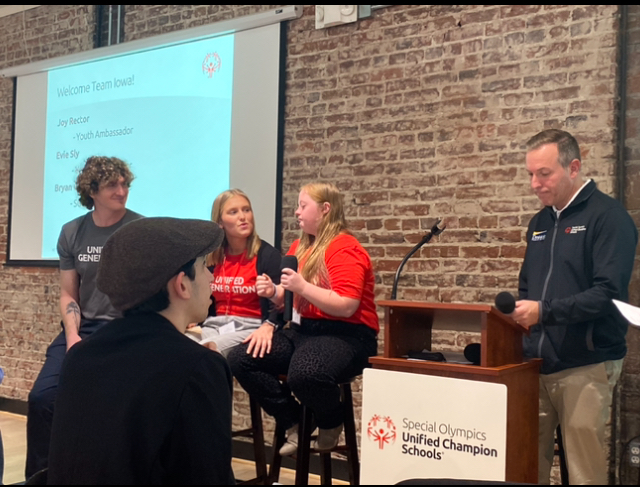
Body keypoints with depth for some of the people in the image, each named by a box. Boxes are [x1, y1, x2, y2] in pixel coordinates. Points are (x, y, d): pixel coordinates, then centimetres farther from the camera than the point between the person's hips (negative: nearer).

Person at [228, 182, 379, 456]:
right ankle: (295, 423, 3)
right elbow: (290, 298, 21)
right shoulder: (299, 247, 14)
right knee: (239, 359, -9)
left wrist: (303, 286, -23)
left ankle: (331, 424, -2)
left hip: (345, 335, -8)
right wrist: (274, 292, -2)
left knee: (304, 373, -38)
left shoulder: (344, 248, -11)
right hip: (302, 330, 8)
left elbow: (346, 307, -20)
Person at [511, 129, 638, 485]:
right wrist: (516, 313, 3)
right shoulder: (540, 221, 14)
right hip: (537, 363, 6)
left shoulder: (608, 216, -8)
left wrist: (544, 311, -24)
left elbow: (608, 293, -18)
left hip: (586, 366, -6)